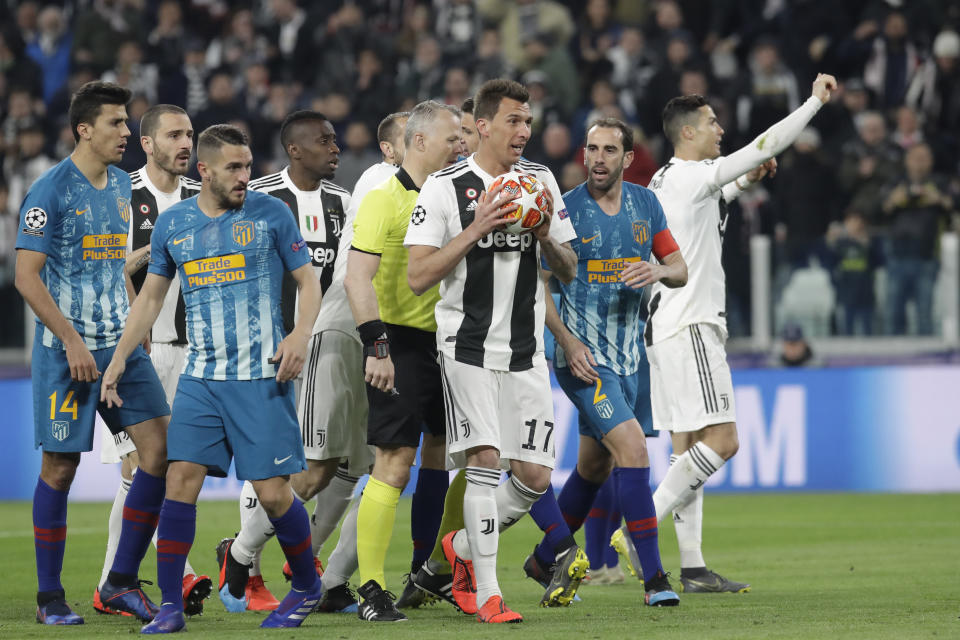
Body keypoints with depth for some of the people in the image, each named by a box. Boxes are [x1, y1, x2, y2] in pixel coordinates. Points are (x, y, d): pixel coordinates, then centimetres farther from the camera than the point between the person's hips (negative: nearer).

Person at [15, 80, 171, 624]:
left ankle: (122, 582, 4)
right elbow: (27, 278, -13)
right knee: (60, 467, -1)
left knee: (161, 447, -4)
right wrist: (72, 341, -17)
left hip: (122, 346, 7)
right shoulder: (51, 191, -10)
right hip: (67, 350, -7)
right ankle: (50, 597, 9)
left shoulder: (122, 186, 12)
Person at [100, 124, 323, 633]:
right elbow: (151, 295, 18)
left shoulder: (270, 213, -1)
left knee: (272, 491, -4)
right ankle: (170, 606, -3)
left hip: (262, 377, -3)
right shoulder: (172, 224, 7)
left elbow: (308, 280, 4)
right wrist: (119, 358, 14)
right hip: (201, 376, 3)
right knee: (181, 479, -8)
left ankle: (307, 588, 19)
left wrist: (301, 334, -12)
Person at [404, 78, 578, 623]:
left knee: (535, 476, -1)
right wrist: (475, 230, -19)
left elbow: (569, 271, 14)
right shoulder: (445, 188, -5)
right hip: (468, 347, -4)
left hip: (526, 351, 5)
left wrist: (546, 238, -8)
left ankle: (464, 546, 25)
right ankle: (486, 593, -7)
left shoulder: (541, 181, 9)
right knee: (484, 460, -14)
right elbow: (418, 277, -9)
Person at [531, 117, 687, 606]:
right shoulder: (564, 211, -9)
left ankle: (544, 559, 35)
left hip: (626, 357, 6)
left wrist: (659, 271, -13)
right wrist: (568, 341, -16)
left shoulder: (645, 204, 6)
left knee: (594, 467, 16)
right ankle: (653, 578, -19)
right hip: (583, 357, -6)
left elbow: (680, 270, 11)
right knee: (633, 449, -20)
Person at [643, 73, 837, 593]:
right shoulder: (693, 176, -11)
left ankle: (692, 568, 4)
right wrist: (816, 100, -4)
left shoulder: (665, 181, 16)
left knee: (688, 447, 6)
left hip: (665, 328, 10)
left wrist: (744, 181, 29)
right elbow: (767, 144, -12)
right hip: (689, 327, -10)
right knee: (720, 441, -12)